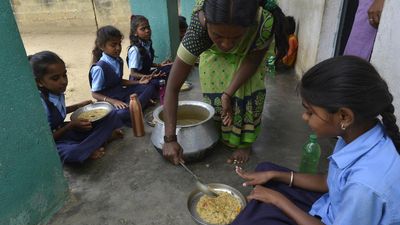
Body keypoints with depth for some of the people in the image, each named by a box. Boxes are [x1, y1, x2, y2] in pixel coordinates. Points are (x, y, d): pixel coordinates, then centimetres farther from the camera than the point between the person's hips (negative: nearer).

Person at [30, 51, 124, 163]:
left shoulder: (57, 92, -5)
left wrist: (79, 106, 4)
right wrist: (71, 125, -23)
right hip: (54, 142, -7)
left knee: (110, 115, -3)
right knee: (72, 152, -43)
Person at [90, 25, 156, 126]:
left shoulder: (119, 61, 2)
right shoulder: (99, 68, -20)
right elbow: (95, 94, -14)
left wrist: (138, 82, 3)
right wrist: (113, 101, -28)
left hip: (122, 93, 8)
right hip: (109, 100, -8)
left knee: (150, 87, -3)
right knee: (124, 113, -39)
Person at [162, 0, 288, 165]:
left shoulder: (265, 22, -42)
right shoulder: (199, 27, -42)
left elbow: (253, 59, -21)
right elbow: (172, 88, -38)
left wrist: (228, 94, -31)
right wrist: (170, 139, -40)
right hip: (214, 54, 0)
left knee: (249, 93, -11)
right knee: (215, 96, -2)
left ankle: (245, 143, 11)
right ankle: (220, 137, 26)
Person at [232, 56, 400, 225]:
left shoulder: (366, 184, -39)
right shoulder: (358, 132, -15)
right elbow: (329, 183, 1)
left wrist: (278, 199, -14)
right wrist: (274, 175, -2)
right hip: (336, 209, 7)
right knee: (265, 169, 7)